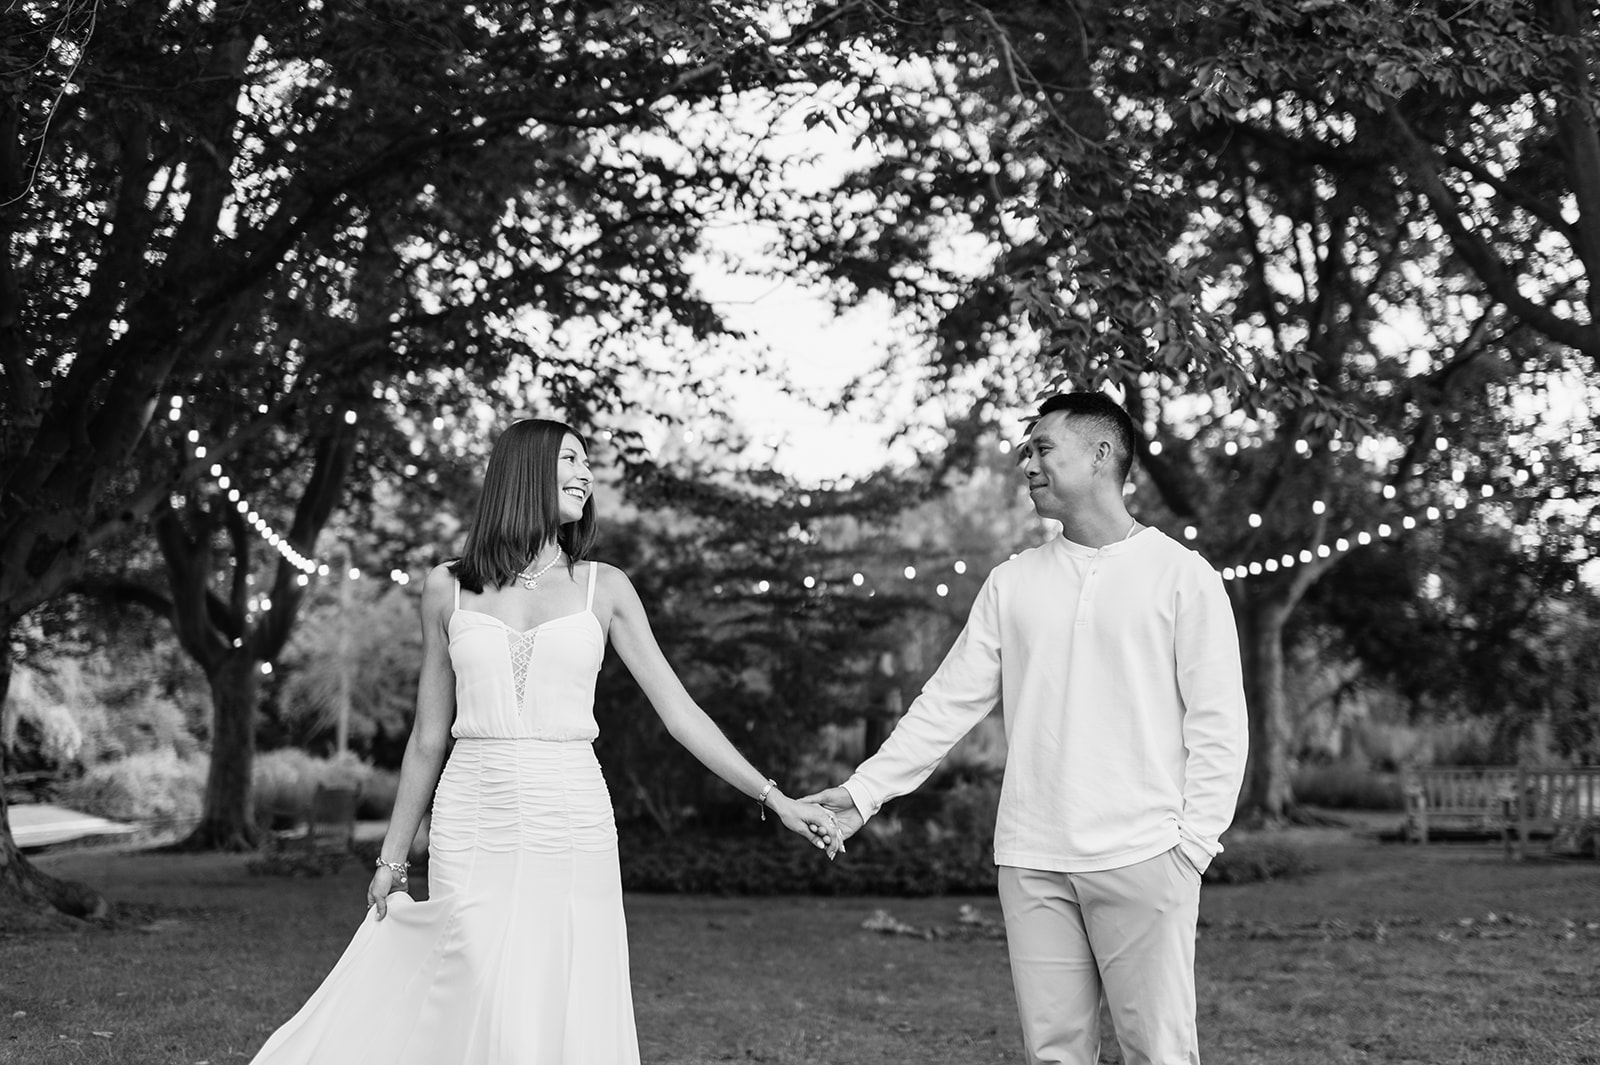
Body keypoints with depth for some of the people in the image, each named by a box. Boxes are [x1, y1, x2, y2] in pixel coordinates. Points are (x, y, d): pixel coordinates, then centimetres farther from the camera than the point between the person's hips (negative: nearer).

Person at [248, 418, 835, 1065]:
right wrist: (392, 856, 14)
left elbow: (678, 711, 7)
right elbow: (429, 737, 13)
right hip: (472, 825, 0)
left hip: (573, 826, 1)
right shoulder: (448, 589, 7)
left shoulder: (604, 588, 7)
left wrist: (772, 797, 2)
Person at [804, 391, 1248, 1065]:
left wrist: (1193, 841, -9)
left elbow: (1217, 723, -2)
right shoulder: (1012, 582, 11)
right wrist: (864, 790, 1)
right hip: (1031, 864, 4)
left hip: (1142, 859, -4)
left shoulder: (1181, 575, 0)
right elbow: (950, 701, 10)